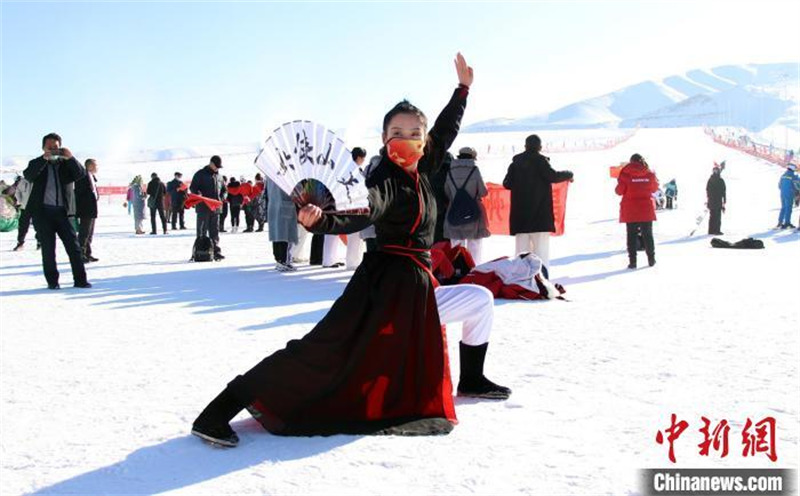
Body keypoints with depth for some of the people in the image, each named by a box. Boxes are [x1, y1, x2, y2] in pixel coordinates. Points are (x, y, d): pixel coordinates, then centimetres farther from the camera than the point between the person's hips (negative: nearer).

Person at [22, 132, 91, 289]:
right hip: (42, 211, -1)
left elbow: (79, 174, -2)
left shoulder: (66, 164, 13)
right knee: (48, 248, 2)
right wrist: (44, 159, -19)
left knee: (73, 245, -2)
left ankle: (80, 279, 3)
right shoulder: (37, 164, 10)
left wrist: (70, 158, -16)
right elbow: (28, 175, -10)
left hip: (62, 211, 1)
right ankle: (52, 281, 9)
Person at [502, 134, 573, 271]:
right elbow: (552, 176, -15)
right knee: (541, 246, -4)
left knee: (522, 247, 8)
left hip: (520, 213, 4)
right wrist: (568, 174, 2)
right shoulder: (540, 160, -5)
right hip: (540, 211, -4)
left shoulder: (516, 162, 9)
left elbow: (506, 184, 10)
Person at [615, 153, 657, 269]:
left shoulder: (625, 174, -9)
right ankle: (651, 259, 15)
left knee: (631, 235, 3)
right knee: (648, 234, 11)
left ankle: (632, 261, -1)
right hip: (646, 210, 2)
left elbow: (619, 191, -5)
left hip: (630, 210, -2)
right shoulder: (649, 174, -1)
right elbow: (654, 188, 13)